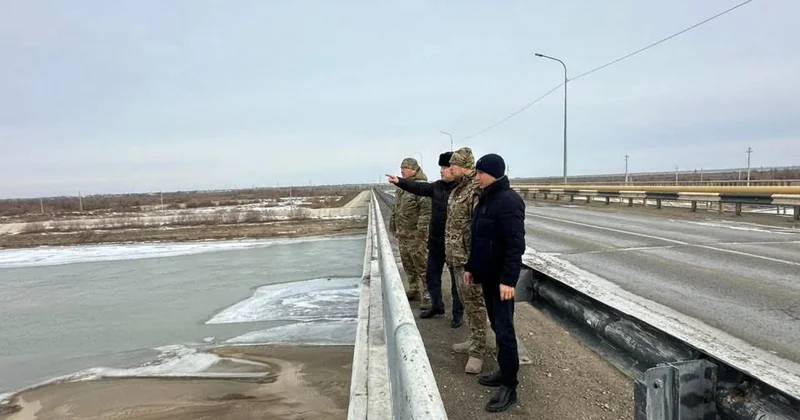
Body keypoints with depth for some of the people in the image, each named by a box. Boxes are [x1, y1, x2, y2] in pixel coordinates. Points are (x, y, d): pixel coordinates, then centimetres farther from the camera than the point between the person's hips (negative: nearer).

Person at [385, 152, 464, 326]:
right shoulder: (437, 186, 5)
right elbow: (419, 188, 4)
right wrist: (400, 181, -11)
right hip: (435, 242, 8)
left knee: (456, 280, 7)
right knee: (431, 276, 19)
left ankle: (458, 313, 22)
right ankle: (437, 306, 37)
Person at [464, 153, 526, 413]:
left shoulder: (508, 200, -18)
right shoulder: (485, 199, 10)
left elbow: (515, 245, -22)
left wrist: (508, 279, -25)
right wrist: (471, 266, 17)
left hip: (501, 278, -9)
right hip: (487, 274, 9)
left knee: (504, 330, -2)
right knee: (496, 326, 17)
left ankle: (509, 387, 8)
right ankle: (504, 372, 31)